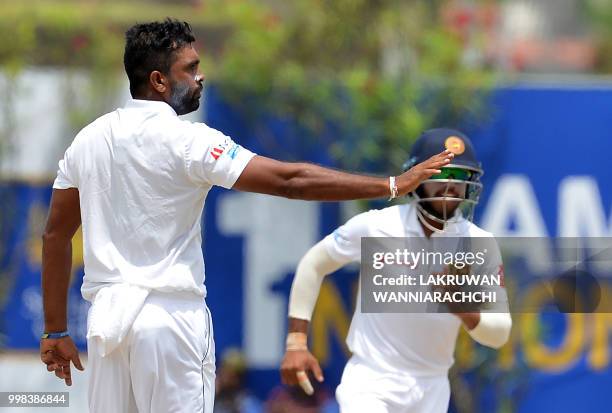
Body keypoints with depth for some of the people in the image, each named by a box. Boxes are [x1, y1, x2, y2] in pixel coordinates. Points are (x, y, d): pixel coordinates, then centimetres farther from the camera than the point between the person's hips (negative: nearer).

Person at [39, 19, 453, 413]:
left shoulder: (88, 140, 8)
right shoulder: (185, 140, -11)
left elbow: (55, 236, 12)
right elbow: (289, 180, -16)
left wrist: (56, 331, 18)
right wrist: (393, 185, -13)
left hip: (105, 314, 6)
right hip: (170, 314, -6)